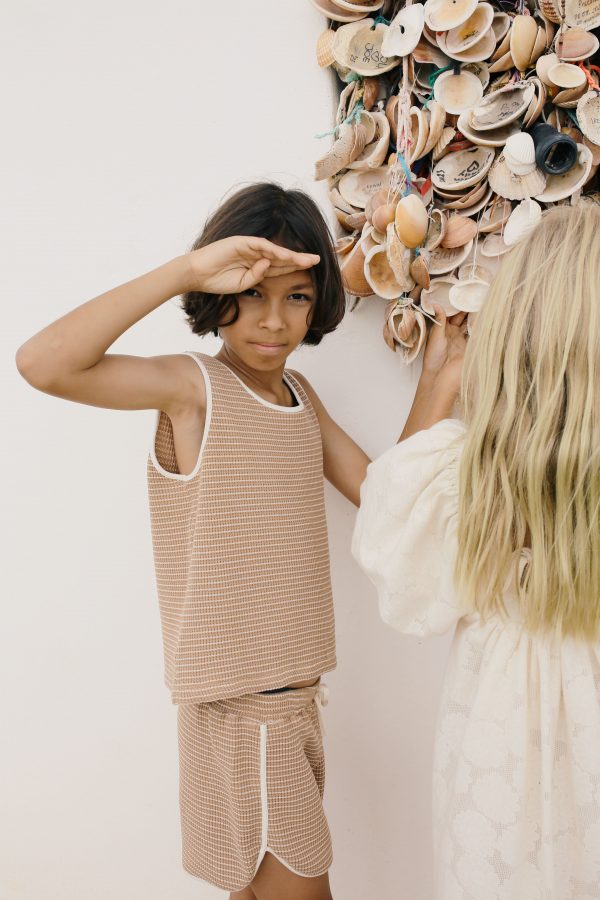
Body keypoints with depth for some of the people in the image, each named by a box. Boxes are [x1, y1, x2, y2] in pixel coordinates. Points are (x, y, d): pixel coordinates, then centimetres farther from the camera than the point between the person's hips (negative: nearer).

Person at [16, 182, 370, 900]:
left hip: (295, 688, 7)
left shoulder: (300, 393, 8)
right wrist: (188, 269, -30)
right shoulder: (191, 385, -14)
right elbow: (43, 364, -30)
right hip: (238, 699, -7)